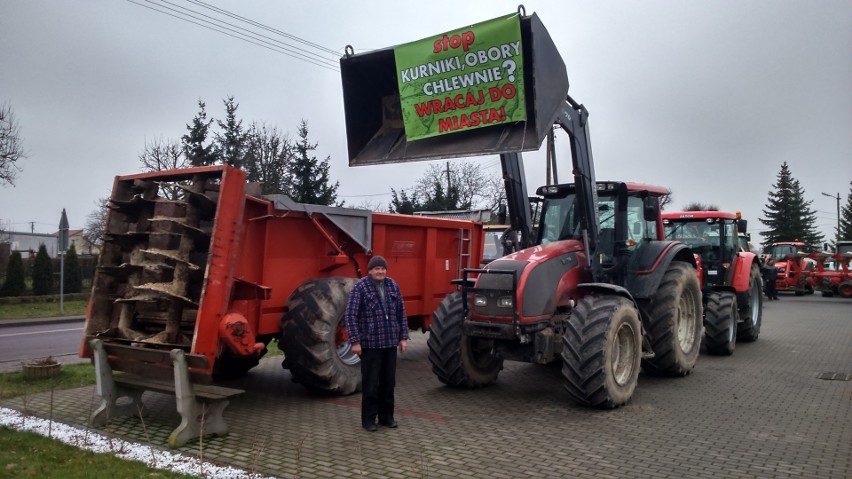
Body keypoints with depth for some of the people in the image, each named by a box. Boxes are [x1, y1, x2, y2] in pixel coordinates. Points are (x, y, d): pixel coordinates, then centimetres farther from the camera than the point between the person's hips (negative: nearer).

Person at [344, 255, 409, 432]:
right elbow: (350, 315, -10)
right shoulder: (360, 287, -8)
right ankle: (368, 419, 16)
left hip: (390, 343, 5)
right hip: (370, 343, -5)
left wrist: (403, 337, 7)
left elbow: (401, 313, 12)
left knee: (388, 382, 12)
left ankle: (386, 416, 25)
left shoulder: (393, 286, 7)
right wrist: (355, 341, -14)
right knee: (370, 383, 3)